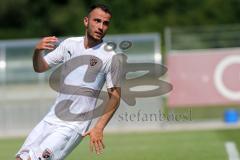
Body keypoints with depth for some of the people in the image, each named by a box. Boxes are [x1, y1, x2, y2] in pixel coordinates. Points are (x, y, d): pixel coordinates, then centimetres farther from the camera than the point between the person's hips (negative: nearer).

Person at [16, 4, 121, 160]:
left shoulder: (110, 57, -9)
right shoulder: (69, 44, 6)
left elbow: (115, 96, -7)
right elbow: (40, 67, 9)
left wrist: (99, 128, -16)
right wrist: (37, 51, -13)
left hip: (75, 127, -6)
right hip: (52, 118, 6)